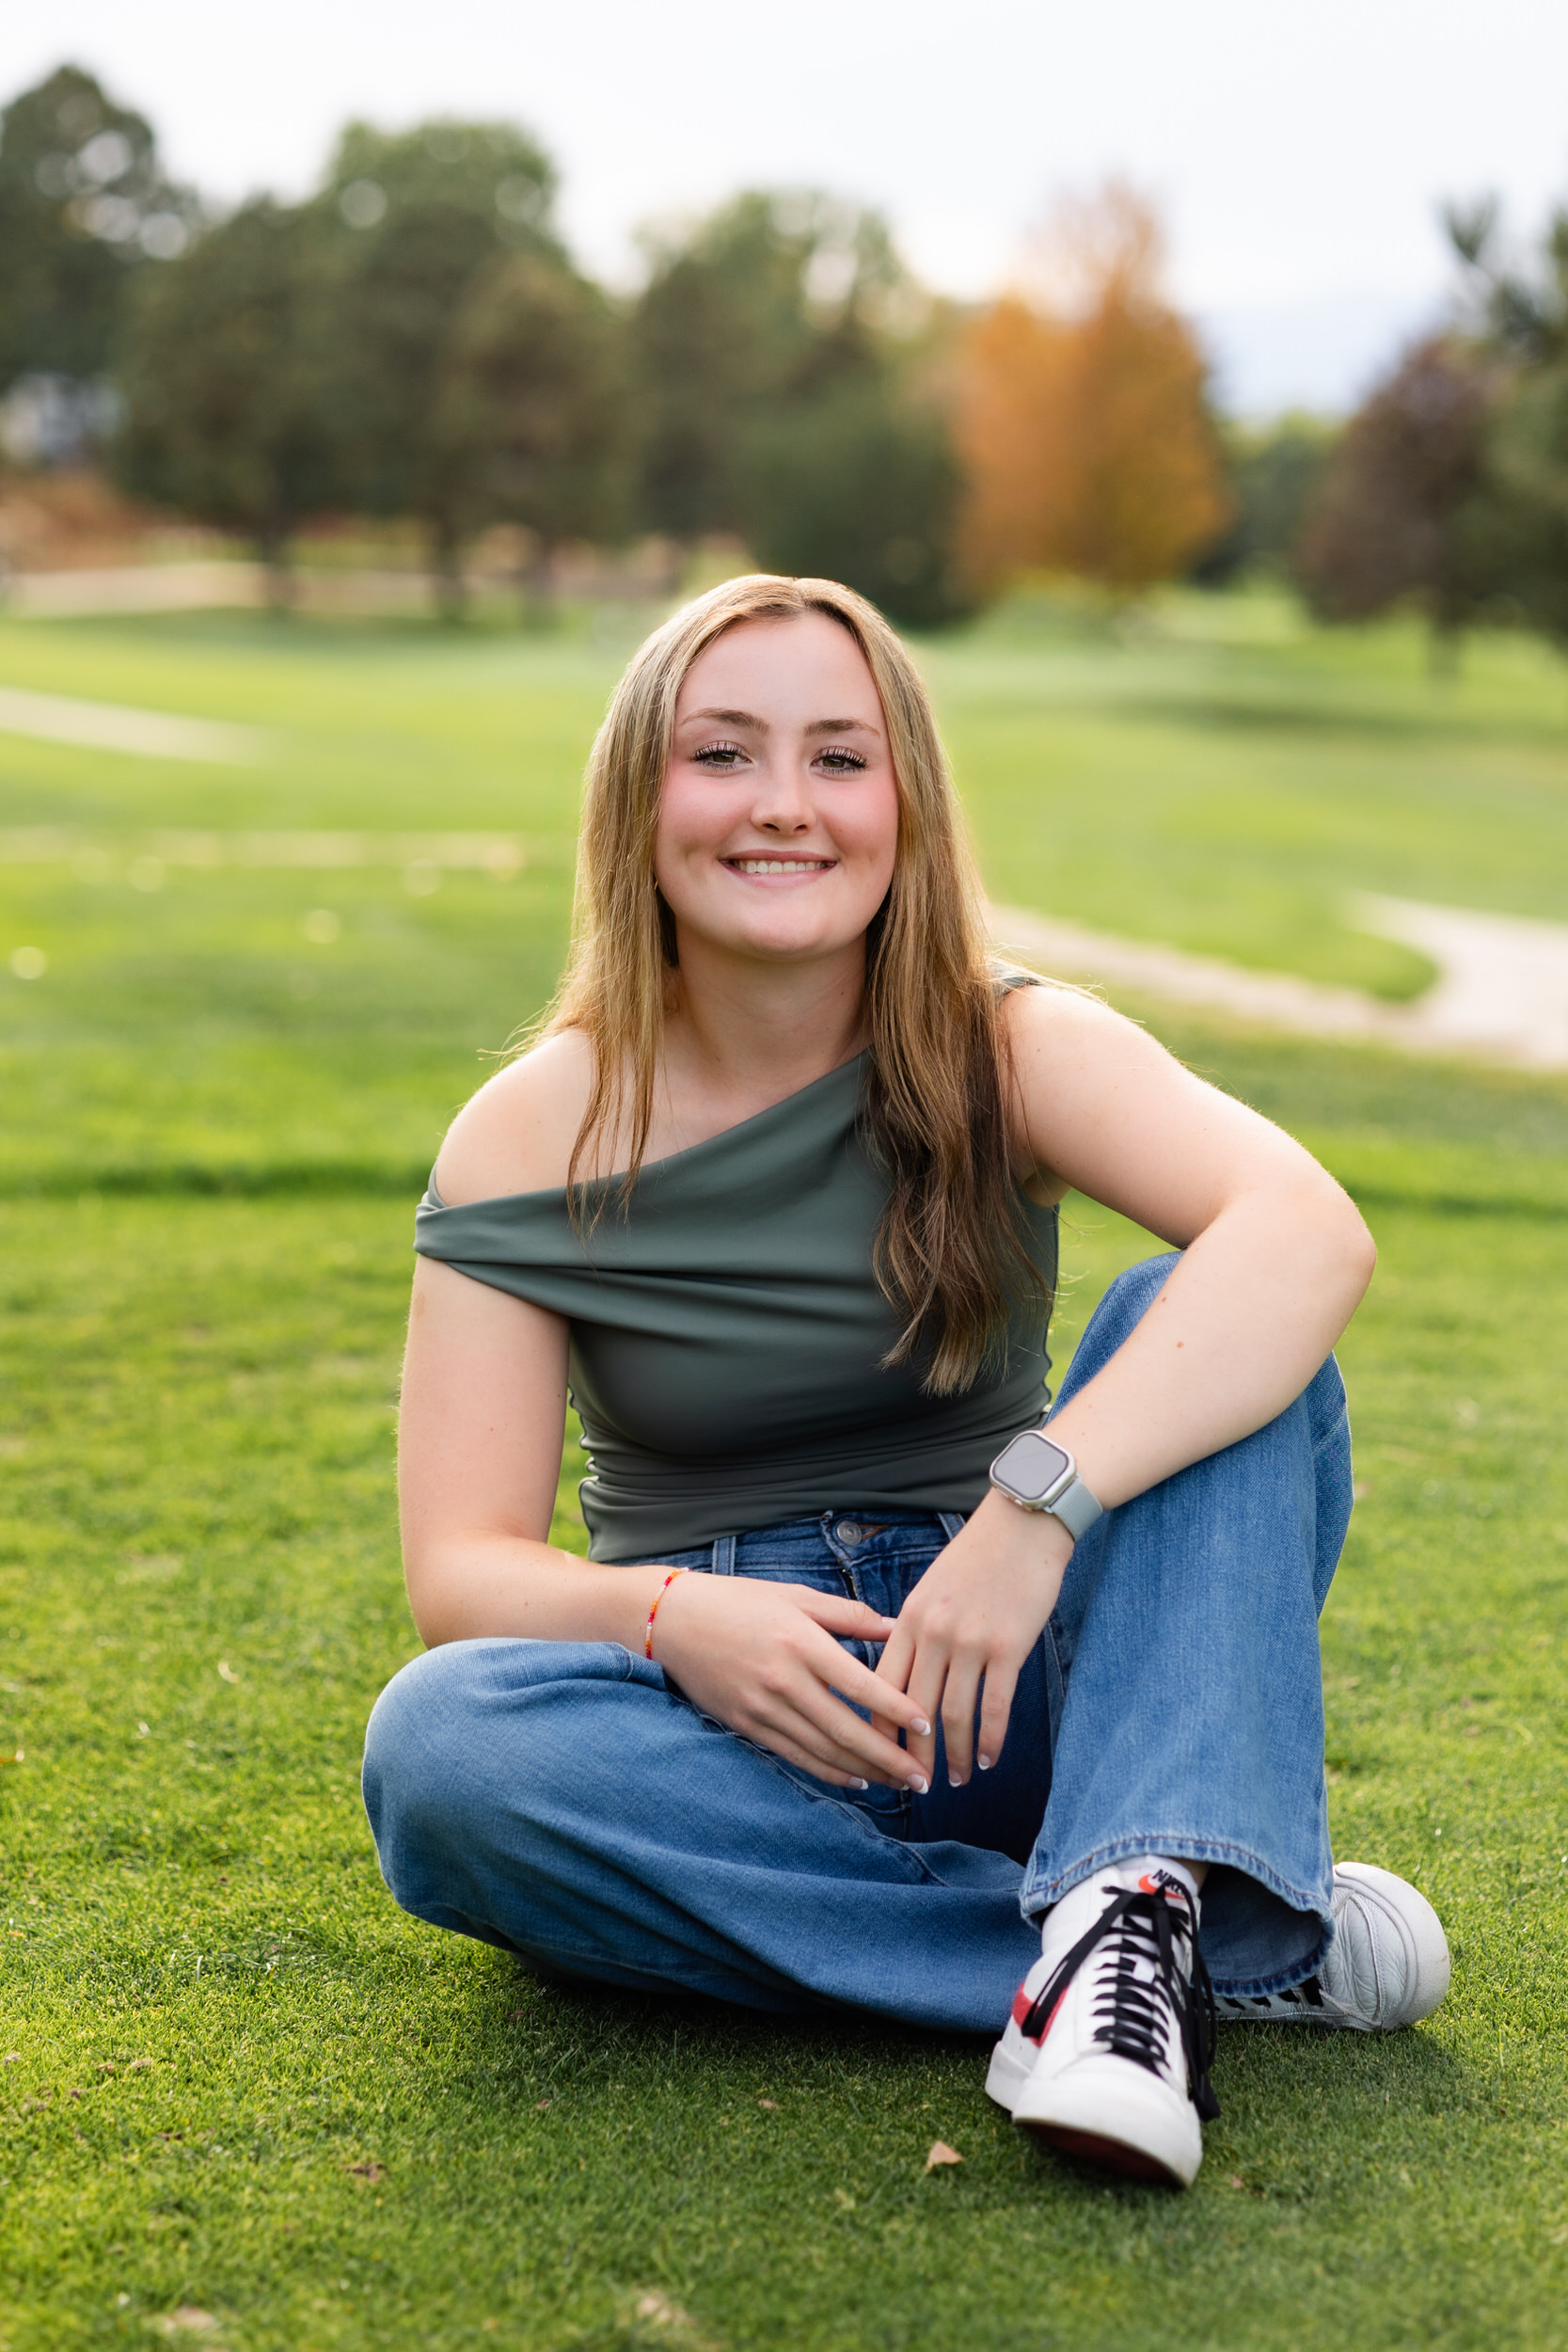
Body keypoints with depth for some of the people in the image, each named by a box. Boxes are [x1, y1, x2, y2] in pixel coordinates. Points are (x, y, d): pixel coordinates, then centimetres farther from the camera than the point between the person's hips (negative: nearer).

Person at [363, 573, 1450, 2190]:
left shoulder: (1003, 1055, -4)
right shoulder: (530, 1141, -3)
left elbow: (1309, 1228, -25)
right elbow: (461, 1571, -7)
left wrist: (1036, 1506, -38)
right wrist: (672, 1618, -29)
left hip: (1020, 1696, 0)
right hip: (726, 1722, 1)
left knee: (1194, 1324, -20)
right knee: (436, 1744, -31)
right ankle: (1241, 1947, -27)